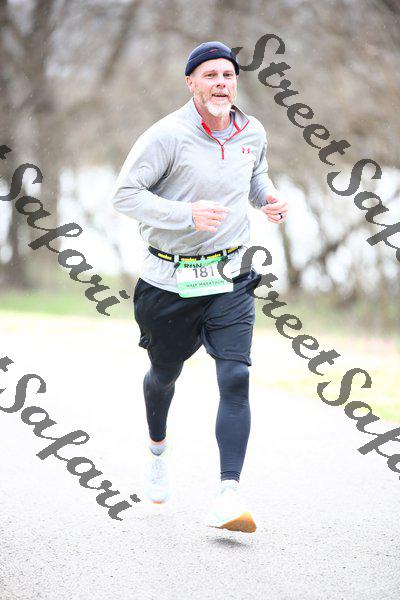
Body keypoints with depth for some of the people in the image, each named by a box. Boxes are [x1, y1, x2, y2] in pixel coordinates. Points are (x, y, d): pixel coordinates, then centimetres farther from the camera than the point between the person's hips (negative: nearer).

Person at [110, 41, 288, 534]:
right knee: (164, 375, 16)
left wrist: (270, 199, 2)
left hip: (229, 280, 3)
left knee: (236, 377, -15)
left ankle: (229, 493, -20)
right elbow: (124, 193, -16)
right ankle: (158, 448, 50)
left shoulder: (252, 133, 3)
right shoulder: (169, 135, -14)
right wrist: (187, 214, -28)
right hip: (169, 280, -2)